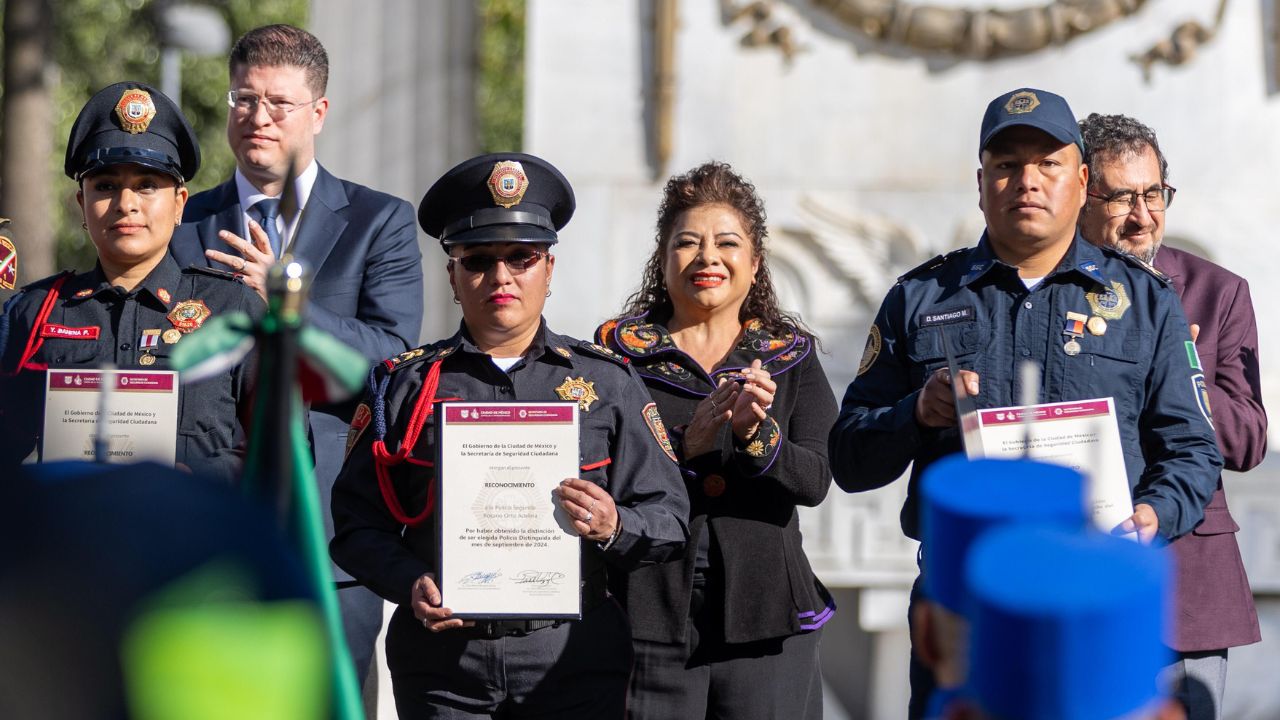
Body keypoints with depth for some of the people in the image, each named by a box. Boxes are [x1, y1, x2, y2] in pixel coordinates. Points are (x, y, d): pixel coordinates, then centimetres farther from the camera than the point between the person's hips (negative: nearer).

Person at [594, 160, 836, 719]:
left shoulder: (791, 357, 10)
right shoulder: (618, 351, 5)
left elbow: (814, 480, -2)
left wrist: (756, 434, -21)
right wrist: (686, 444, -19)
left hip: (763, 617, 2)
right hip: (649, 618, -1)